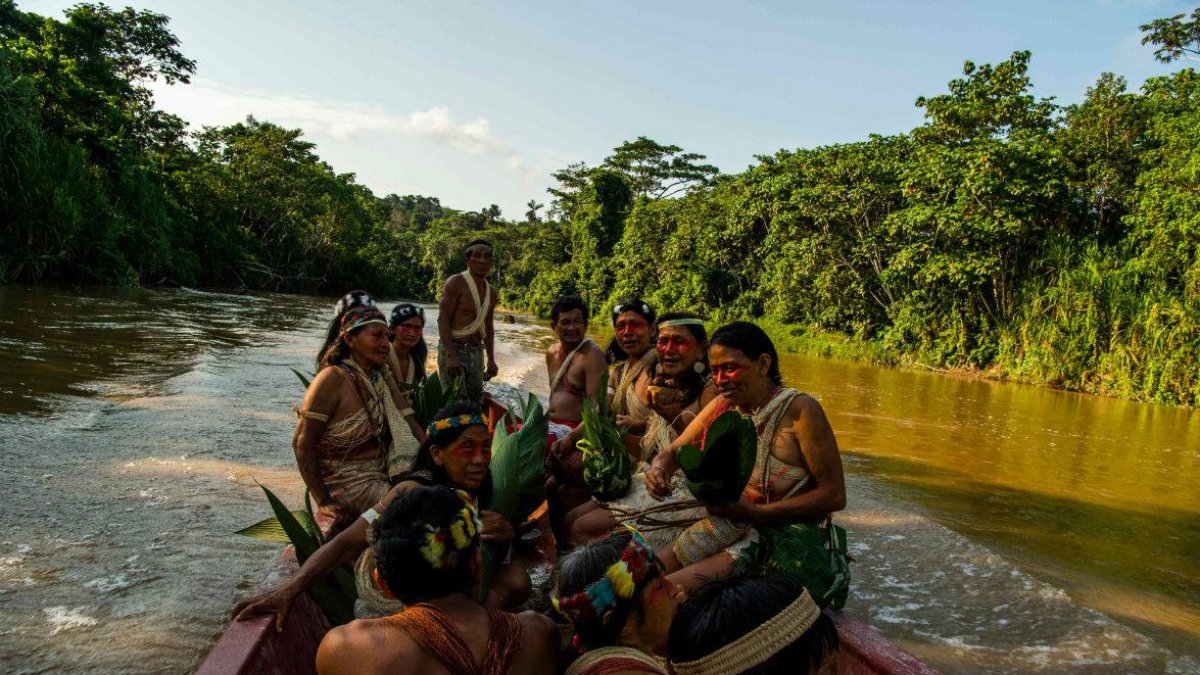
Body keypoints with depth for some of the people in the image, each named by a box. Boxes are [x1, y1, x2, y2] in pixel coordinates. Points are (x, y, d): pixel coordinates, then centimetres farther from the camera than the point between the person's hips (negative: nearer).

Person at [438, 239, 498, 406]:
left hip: (476, 352, 8)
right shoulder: (456, 283, -10)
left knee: (476, 402, 12)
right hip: (454, 349, -7)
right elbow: (443, 319, -16)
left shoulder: (491, 292, 12)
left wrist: (491, 360, 17)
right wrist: (450, 356, -24)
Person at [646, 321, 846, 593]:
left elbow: (834, 495, -17)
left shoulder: (799, 409, -14)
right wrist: (658, 469, -15)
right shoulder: (721, 406, 4)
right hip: (722, 527, 6)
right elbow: (672, 452, 10)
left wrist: (754, 513, -24)